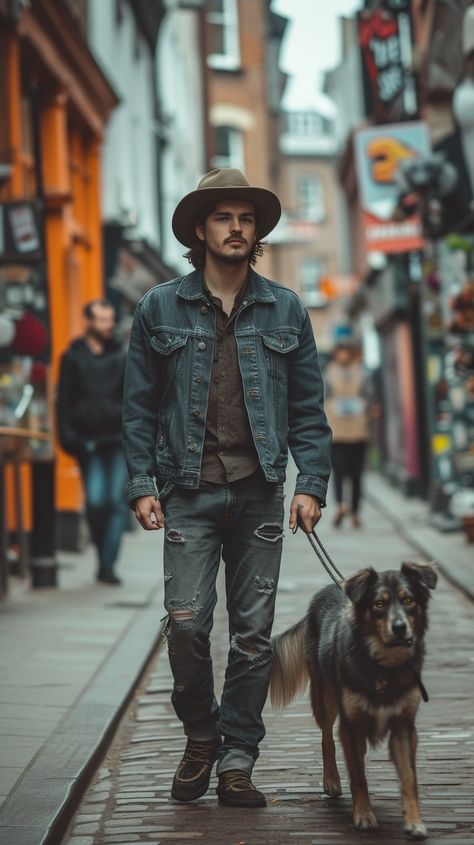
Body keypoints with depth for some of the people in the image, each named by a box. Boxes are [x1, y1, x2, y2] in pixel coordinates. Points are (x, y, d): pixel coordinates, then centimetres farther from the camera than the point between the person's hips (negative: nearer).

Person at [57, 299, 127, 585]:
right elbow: (64, 401, 5)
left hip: (118, 441, 2)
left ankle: (108, 564, -2)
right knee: (96, 501, -9)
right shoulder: (73, 358, 7)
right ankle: (104, 555, 14)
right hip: (88, 441, -2)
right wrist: (68, 436, -5)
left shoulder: (121, 357, 13)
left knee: (117, 502, -6)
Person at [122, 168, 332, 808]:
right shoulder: (160, 309, 5)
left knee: (253, 632, 3)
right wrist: (142, 485, -2)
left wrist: (311, 485, -1)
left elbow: (308, 407, 9)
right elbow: (139, 406, 6)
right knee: (187, 624, -8)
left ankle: (237, 759, 13)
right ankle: (200, 738, 17)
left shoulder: (285, 310, 9)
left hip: (260, 492, 1)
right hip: (189, 492, -1)